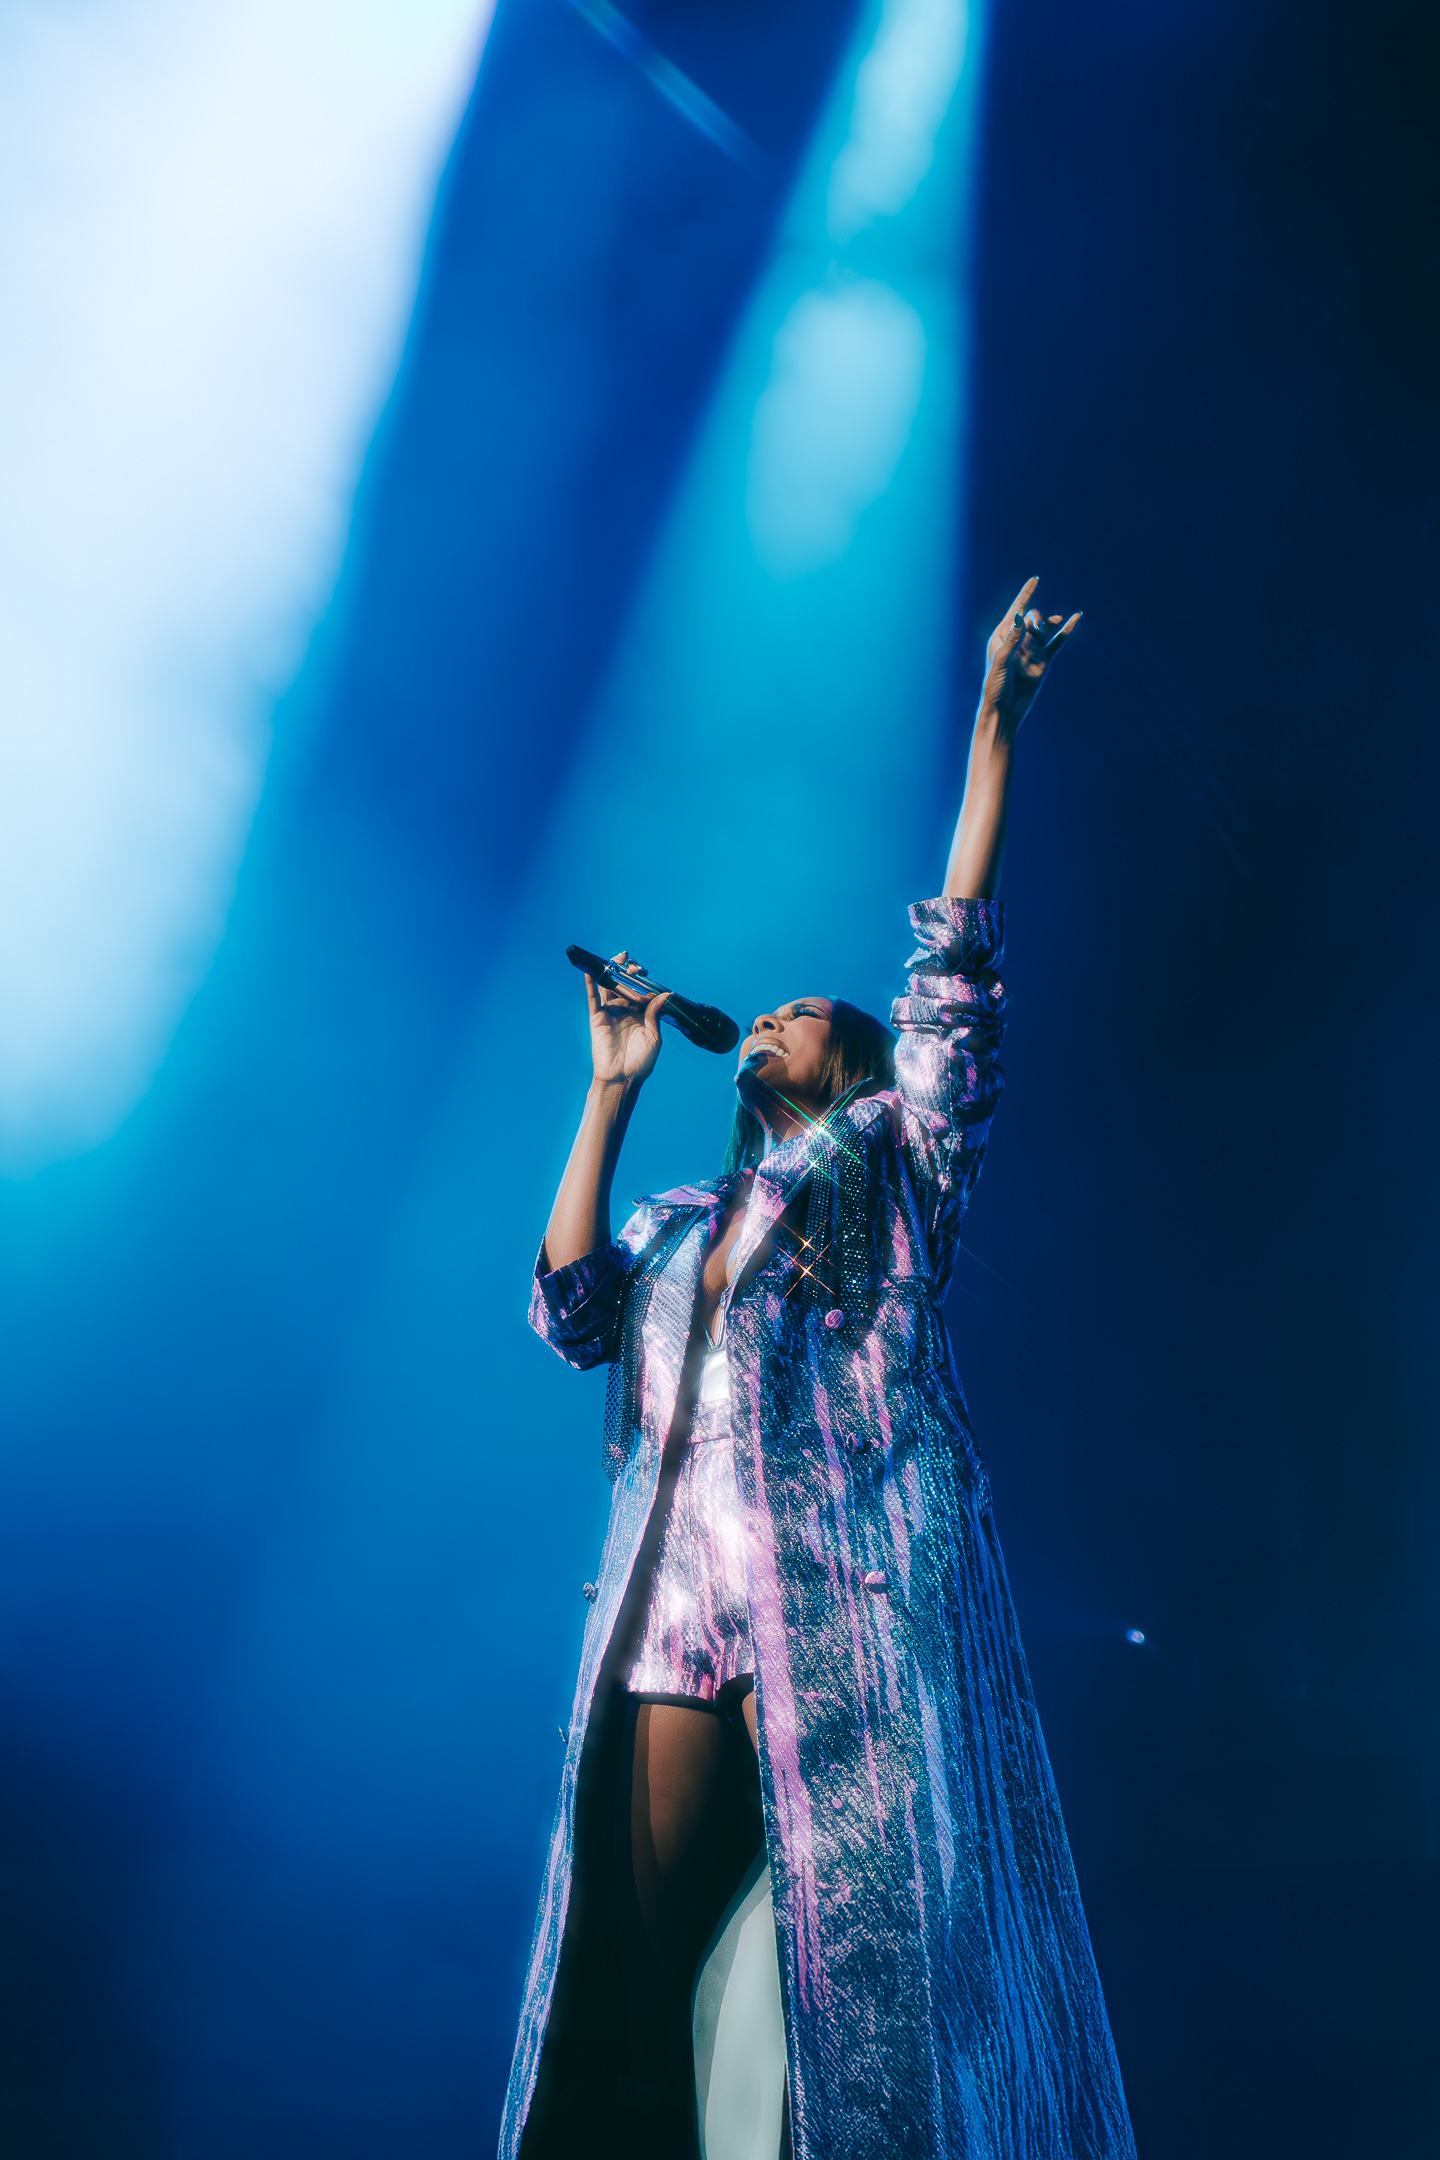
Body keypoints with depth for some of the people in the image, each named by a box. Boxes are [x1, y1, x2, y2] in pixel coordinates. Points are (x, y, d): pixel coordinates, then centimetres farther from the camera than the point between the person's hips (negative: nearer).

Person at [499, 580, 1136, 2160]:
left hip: (845, 1584, -4)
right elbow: (566, 1310, 8)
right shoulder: (676, 1224, 25)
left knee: (864, 1954, -6)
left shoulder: (892, 1159, 14)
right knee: (632, 1961, 2)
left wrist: (994, 719, 2)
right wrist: (612, 1087, 12)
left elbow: (955, 963, 6)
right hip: (678, 1596, 5)